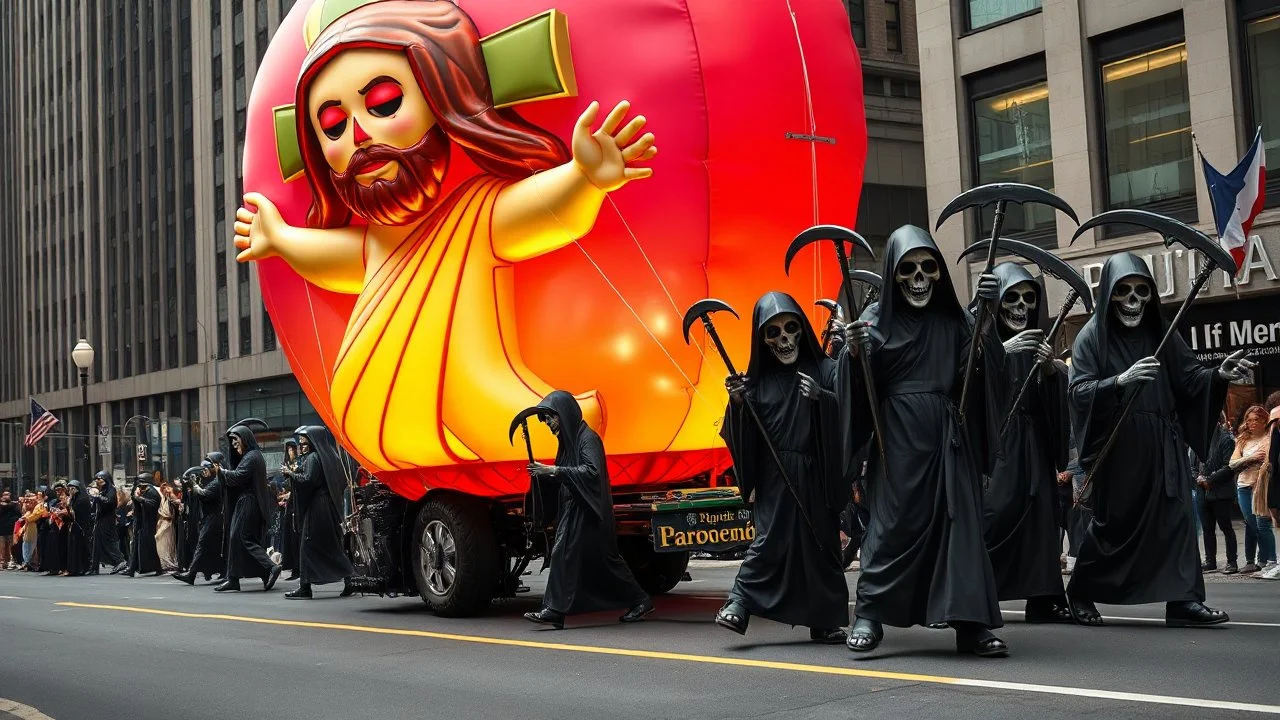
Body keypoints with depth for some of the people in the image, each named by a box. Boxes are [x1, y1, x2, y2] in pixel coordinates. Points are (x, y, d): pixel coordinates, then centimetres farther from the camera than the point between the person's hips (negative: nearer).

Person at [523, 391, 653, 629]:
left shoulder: (587, 438, -12)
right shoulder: (568, 439, 14)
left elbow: (592, 471, -24)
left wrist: (554, 470, -27)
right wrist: (544, 473, -4)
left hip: (589, 511, -9)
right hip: (572, 509, 9)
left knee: (603, 558, -5)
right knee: (563, 554, 3)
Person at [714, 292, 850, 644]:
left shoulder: (825, 370, 2)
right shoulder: (759, 378, 7)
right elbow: (746, 435, 5)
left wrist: (821, 397, -25)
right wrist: (737, 403, -13)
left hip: (816, 476, 0)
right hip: (774, 478, 0)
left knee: (821, 542, 4)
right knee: (769, 539, -7)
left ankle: (824, 621, 12)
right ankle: (739, 604, -4)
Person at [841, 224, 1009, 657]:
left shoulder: (954, 320, 9)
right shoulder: (876, 318, 3)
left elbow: (988, 366, -6)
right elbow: (860, 391, -4)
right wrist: (854, 354, -25)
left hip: (948, 440, 2)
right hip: (898, 439, -2)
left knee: (960, 521, 0)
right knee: (893, 523, -3)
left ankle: (971, 623, 2)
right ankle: (871, 614, 6)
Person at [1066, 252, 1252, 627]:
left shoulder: (1161, 333, 8)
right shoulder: (1092, 336, -4)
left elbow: (1189, 377, 2)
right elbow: (1079, 391, -13)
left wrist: (1219, 374, -19)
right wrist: (1121, 380, -29)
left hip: (1161, 446, 4)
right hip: (1116, 447, -4)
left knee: (1174, 518, -2)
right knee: (1112, 522, 3)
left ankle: (1183, 599, -1)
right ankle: (1082, 590, 21)